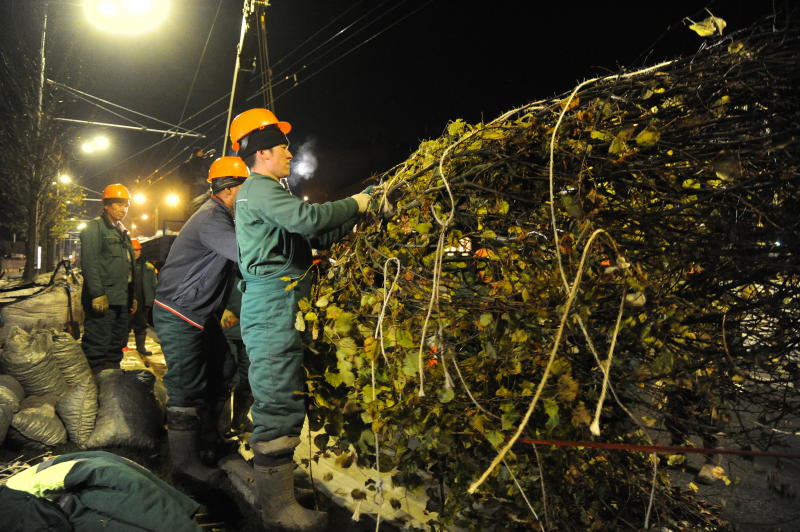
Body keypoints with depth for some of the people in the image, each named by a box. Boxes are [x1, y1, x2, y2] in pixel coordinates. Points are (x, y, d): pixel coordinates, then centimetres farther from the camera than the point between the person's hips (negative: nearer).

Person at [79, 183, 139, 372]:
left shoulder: (123, 232, 23)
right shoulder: (94, 227, -4)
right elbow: (89, 263, -14)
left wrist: (133, 296, 21)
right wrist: (97, 294, -22)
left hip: (121, 300, 9)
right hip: (102, 300, -9)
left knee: (117, 346, 13)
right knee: (97, 348, -7)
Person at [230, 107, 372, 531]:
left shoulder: (260, 192, 26)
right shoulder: (260, 188, -7)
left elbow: (314, 238, 23)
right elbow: (307, 218, -25)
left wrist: (354, 217, 14)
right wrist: (354, 205, -9)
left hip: (270, 306, 11)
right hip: (274, 305, -11)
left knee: (276, 400, 16)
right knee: (280, 403, -9)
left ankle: (275, 494, 28)